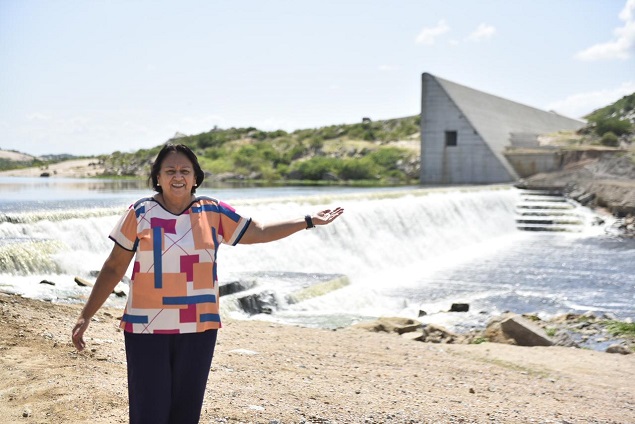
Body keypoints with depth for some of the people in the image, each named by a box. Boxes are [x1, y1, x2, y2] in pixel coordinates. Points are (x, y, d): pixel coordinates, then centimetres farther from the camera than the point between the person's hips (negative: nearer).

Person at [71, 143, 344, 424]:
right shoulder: (140, 213, -4)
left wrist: (309, 221, 11)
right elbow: (114, 268, 1)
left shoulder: (213, 213, 3)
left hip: (198, 328, 3)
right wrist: (86, 316, -1)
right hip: (147, 329, -3)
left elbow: (260, 232, 13)